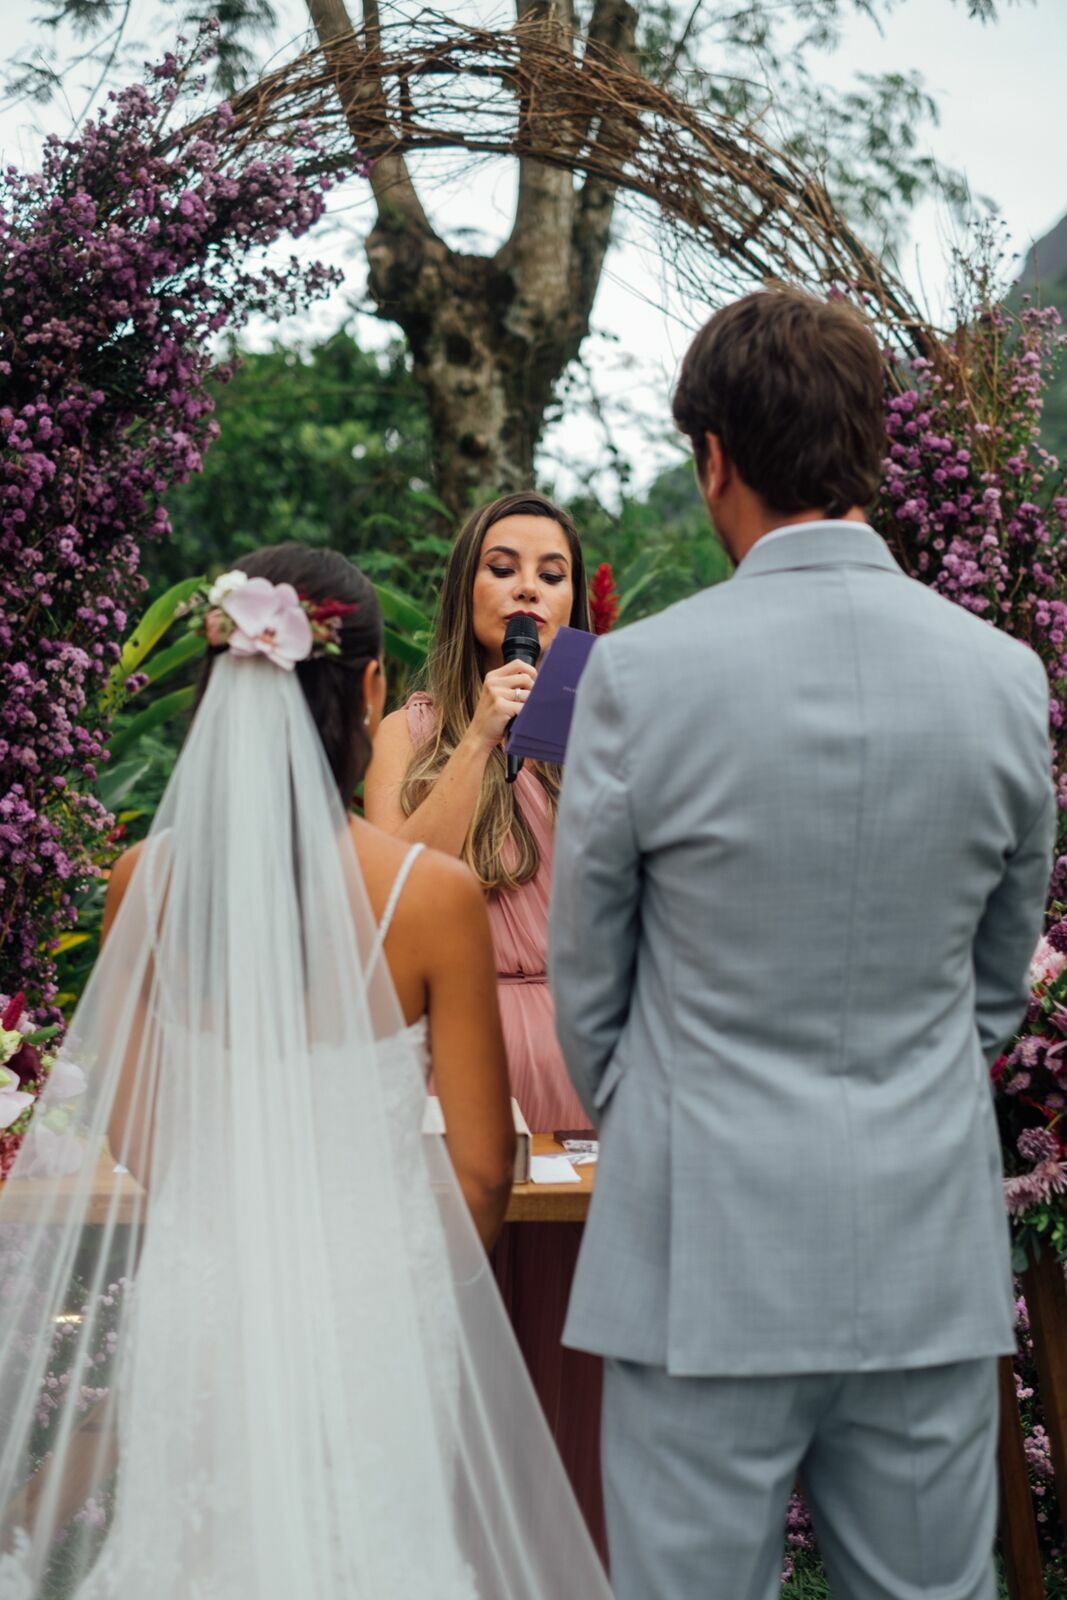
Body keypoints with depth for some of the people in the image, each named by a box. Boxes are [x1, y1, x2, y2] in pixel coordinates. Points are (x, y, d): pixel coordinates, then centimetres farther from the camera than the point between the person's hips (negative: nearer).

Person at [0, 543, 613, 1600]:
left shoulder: (146, 881, -8)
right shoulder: (432, 894, -16)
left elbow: (128, 1127, 4)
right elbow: (480, 1168, -8)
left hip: (198, 1290, 3)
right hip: (375, 1302, -2)